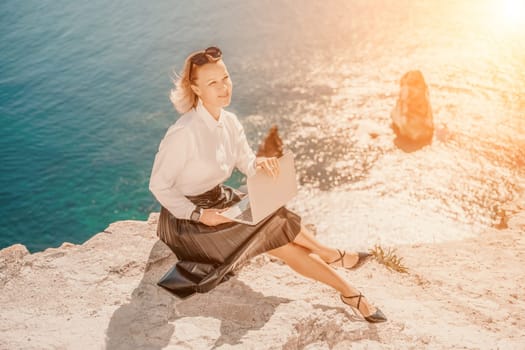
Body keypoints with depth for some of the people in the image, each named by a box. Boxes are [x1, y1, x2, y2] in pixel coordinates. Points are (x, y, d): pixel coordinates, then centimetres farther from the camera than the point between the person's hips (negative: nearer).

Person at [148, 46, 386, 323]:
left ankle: (349, 293, -3)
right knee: (275, 229, -15)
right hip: (188, 219, -7)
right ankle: (332, 256, 7)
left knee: (280, 237, -9)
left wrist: (261, 164, -19)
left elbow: (247, 164, 6)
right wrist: (199, 214, -24)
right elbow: (159, 185, -19)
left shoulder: (229, 122, -3)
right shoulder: (183, 133, -26)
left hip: (222, 201, 7)